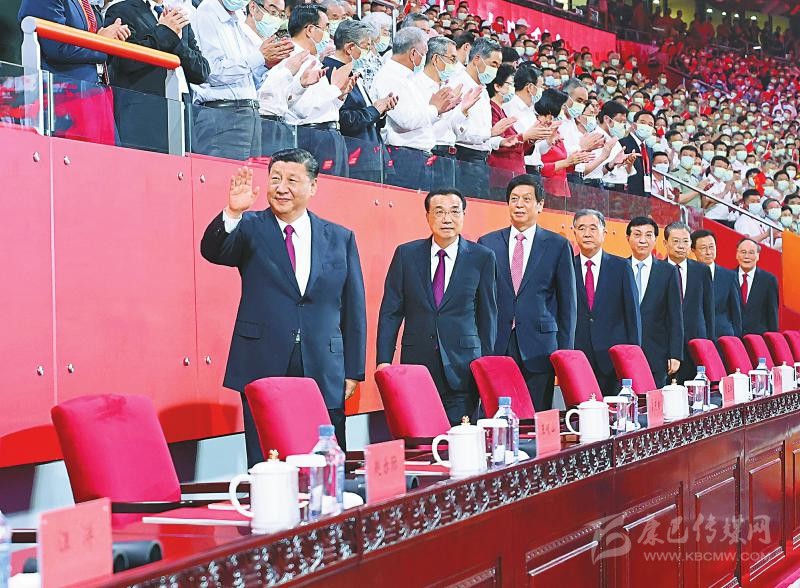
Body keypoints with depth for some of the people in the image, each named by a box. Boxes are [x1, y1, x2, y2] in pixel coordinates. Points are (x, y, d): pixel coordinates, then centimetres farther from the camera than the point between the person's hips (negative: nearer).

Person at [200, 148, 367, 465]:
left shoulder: (341, 238, 10)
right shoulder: (251, 228, 5)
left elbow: (354, 309, 11)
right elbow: (213, 250, -14)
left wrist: (353, 371, 6)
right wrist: (232, 213, -33)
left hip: (324, 375, 2)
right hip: (263, 369, -2)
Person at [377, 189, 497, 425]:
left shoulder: (482, 257, 4)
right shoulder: (406, 254, 6)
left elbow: (487, 314, 8)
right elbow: (390, 312, 7)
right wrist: (384, 360, -1)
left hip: (462, 368, -1)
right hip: (416, 362, 1)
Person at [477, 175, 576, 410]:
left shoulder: (558, 245, 7)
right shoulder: (488, 243, 10)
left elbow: (567, 303, 7)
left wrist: (565, 353, 2)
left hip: (539, 347, -1)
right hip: (495, 347, 1)